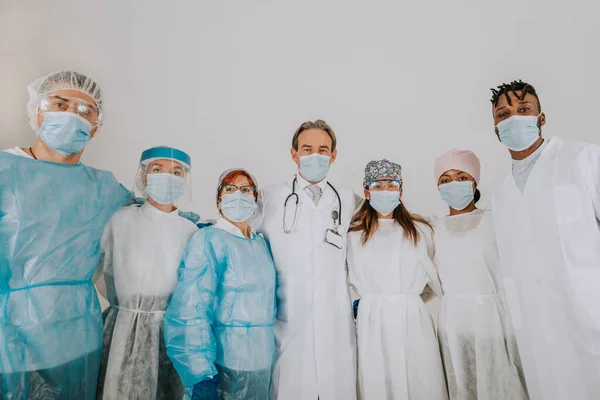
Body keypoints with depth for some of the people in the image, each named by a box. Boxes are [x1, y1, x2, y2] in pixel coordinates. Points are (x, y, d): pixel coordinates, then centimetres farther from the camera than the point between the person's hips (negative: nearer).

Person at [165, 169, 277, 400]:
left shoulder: (262, 244, 7)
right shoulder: (208, 240, -13)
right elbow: (190, 309, -20)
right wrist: (200, 374, -25)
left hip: (263, 361, 6)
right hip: (224, 362, -6)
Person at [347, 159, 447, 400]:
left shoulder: (420, 230, 6)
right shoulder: (354, 233, 4)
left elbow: (431, 273, 14)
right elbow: (355, 279, 11)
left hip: (413, 319, 1)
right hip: (372, 321, 0)